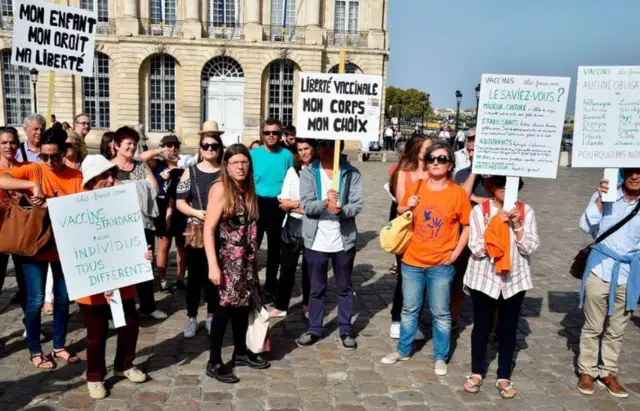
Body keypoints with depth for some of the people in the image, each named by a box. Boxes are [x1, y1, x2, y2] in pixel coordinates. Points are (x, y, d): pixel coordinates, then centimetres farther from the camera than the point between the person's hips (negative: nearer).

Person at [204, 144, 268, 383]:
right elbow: (208, 229, -18)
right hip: (227, 259, -7)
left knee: (243, 305, 14)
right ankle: (214, 363, 11)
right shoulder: (220, 189, -13)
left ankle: (241, 353, 32)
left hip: (246, 259, 7)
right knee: (226, 307, -1)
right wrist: (213, 266, -22)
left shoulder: (248, 190, 8)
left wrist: (253, 257, 12)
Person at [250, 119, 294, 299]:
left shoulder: (287, 155, 1)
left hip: (278, 206, 3)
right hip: (257, 204, -2)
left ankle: (271, 285, 28)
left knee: (275, 247, 13)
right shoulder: (254, 154, -6)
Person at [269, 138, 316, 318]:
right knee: (287, 267, 8)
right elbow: (283, 203, 2)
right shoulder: (292, 171, 4)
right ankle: (280, 306, 18)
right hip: (293, 225, 3)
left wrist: (294, 204, -7)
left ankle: (307, 304, 29)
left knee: (309, 267, 13)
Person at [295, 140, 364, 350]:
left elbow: (357, 205, -10)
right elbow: (306, 205, -12)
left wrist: (341, 209, -30)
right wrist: (325, 203, -31)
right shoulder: (308, 173, -2)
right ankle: (314, 329, 27)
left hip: (344, 240, 0)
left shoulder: (352, 173, -3)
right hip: (316, 241, 0)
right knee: (316, 289, 13)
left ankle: (346, 329, 28)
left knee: (345, 288, 14)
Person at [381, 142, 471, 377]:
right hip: (412, 261, 3)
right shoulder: (416, 188, -1)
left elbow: (467, 227, -2)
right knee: (410, 310, 15)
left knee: (440, 313, 10)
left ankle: (441, 357, 25)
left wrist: (455, 253, -7)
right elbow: (400, 212, 14)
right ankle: (403, 350, 31)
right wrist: (407, 208, -8)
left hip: (441, 265, -2)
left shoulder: (457, 193, -8)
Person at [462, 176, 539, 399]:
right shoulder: (479, 210, -8)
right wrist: (495, 224, -20)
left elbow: (530, 248, -7)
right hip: (484, 278, -1)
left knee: (508, 328, 11)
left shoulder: (526, 212, -2)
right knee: (482, 325, 10)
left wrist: (517, 225, -18)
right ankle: (477, 372, 29)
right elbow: (476, 249, -13)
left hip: (515, 278, 2)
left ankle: (504, 377, 26)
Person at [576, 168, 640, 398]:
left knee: (616, 330, 11)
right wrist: (600, 199, -20)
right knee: (593, 327, 9)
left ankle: (608, 373, 26)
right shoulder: (605, 196, -5)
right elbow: (586, 227, -14)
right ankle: (587, 371, 23)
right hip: (601, 269, -2)